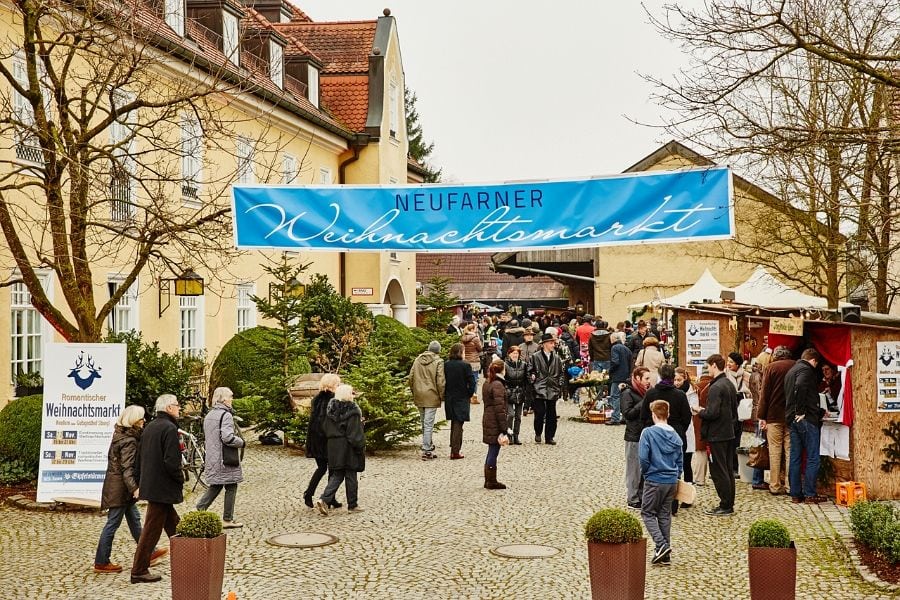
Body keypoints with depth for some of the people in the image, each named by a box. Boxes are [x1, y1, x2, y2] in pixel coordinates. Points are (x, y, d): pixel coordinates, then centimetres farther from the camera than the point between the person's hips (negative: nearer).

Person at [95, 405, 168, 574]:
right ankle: (101, 563, 5)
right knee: (113, 523, -2)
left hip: (115, 483, 10)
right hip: (120, 488, -10)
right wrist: (134, 488, -34)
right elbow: (127, 468, -26)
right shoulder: (129, 441, -20)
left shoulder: (120, 434, 9)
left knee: (134, 519, 17)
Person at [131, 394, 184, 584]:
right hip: (163, 488, -9)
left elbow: (140, 458, 16)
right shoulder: (169, 428, -17)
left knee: (173, 524, 18)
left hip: (149, 483, 9)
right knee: (152, 529, -2)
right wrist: (180, 479, -8)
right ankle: (139, 571, 4)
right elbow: (172, 461, -23)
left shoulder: (150, 427, 11)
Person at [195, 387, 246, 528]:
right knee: (231, 488, 4)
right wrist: (241, 442, -9)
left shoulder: (208, 416, 12)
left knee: (215, 487, 17)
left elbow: (205, 437, 20)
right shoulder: (226, 415, -16)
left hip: (212, 458, 8)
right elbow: (228, 437, -25)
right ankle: (227, 520, 9)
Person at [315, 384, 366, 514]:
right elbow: (355, 434, -15)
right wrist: (361, 448, -8)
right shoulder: (352, 411, -14)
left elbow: (327, 430, 10)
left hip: (333, 447, 6)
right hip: (348, 449, -6)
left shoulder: (330, 410, 6)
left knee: (336, 475, 11)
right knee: (350, 476, 5)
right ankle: (352, 505, 13)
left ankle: (324, 500, -6)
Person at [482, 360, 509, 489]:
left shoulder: (486, 384, 12)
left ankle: (488, 480, 21)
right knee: (494, 451, -1)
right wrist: (503, 429, -19)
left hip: (487, 419, 9)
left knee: (491, 451, 16)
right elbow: (500, 408, -20)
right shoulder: (498, 385, -16)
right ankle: (492, 482, 5)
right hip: (495, 422, -9)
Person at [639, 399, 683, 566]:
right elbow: (680, 461, 8)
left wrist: (645, 472, 2)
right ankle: (665, 554, 15)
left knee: (648, 513, 7)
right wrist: (675, 477, 18)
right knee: (665, 515, 13)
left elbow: (643, 458, -16)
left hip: (654, 480, -5)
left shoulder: (648, 433, -12)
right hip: (672, 481, 5)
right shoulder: (675, 436, 5)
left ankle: (661, 545, -10)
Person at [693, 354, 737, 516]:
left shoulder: (716, 387, -19)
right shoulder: (730, 385, 10)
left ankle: (725, 506, 1)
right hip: (728, 433, 9)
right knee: (728, 469, 14)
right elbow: (734, 410, 16)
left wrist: (700, 412, -6)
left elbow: (712, 413, -23)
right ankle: (729, 504, 20)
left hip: (717, 435, -9)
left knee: (718, 471, -3)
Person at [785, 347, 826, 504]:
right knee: (812, 458, -2)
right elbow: (800, 387, -28)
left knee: (795, 458, 9)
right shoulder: (806, 369, -7)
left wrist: (819, 411, 36)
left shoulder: (791, 371, 22)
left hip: (792, 419, 9)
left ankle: (796, 494, 11)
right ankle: (810, 495, -1)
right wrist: (801, 412, -21)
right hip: (806, 419, -9)